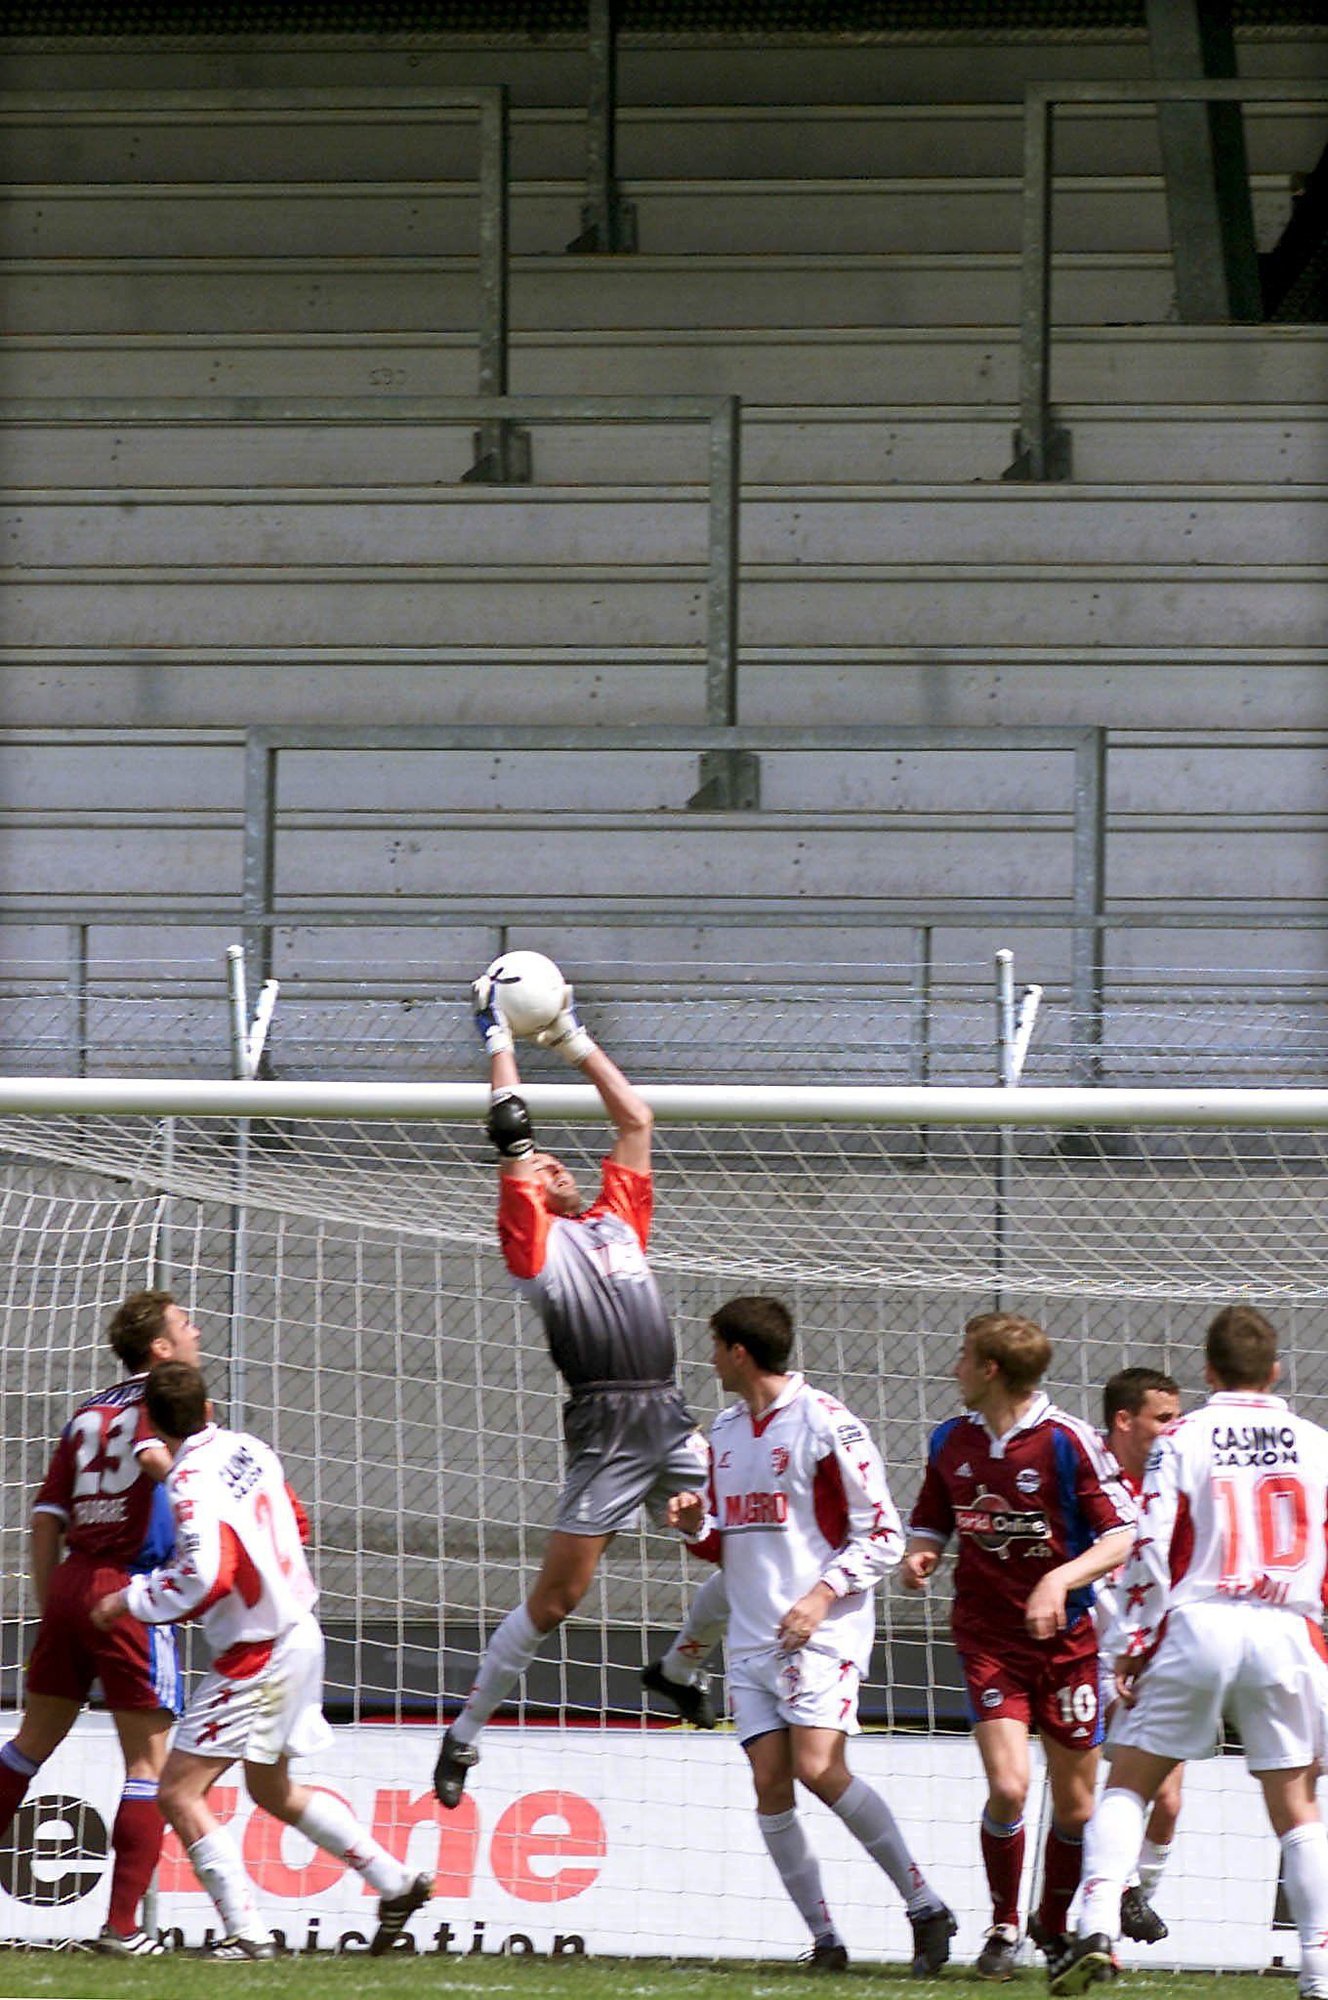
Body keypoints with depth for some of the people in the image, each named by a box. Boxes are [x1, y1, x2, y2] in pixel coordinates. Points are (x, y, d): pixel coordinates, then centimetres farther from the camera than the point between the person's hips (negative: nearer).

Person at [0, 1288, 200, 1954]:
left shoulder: (88, 1412, 16)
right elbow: (155, 1454, -25)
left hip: (68, 1585, 6)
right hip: (130, 1596, -6)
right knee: (149, 1764, 0)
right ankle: (122, 1925, -3)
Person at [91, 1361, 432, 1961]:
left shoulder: (191, 1483, -21)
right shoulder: (250, 1450, 5)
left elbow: (206, 1577, -31)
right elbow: (296, 1525, 19)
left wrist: (129, 1600, -18)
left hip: (257, 1657, -9)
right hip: (298, 1635, 9)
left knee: (179, 1792, -8)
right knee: (273, 1790, 26)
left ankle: (247, 1934, -14)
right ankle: (397, 1883, 30)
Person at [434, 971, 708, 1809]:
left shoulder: (617, 1219, 21)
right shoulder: (535, 1236, 5)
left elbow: (636, 1120, 27)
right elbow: (511, 1133, 1)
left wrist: (575, 1041, 29)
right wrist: (499, 1042, 10)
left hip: (671, 1419, 6)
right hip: (606, 1429, -6)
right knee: (557, 1596, -5)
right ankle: (466, 1732, 8)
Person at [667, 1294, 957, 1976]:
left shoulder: (825, 1423, -7)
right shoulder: (724, 1431, 16)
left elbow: (882, 1534, -7)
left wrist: (821, 1596, -18)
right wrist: (696, 1524, 3)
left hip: (821, 1632, -7)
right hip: (751, 1635, 7)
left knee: (818, 1769, -20)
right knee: (770, 1785, -4)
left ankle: (925, 1906, -10)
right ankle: (824, 1939, 1)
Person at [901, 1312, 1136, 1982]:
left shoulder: (1068, 1442, -11)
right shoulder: (951, 1441, 4)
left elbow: (1120, 1539, -11)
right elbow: (930, 1523, 17)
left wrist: (1060, 1580, -26)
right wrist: (919, 1556, -6)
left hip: (1066, 1641, -2)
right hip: (988, 1640, 2)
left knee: (1074, 1806, 5)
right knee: (1008, 1786, -16)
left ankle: (1055, 1926, 29)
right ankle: (1003, 1926, 3)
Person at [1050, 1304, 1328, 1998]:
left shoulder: (1181, 1440, 3)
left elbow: (1150, 1547, -4)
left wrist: (1134, 1644, 2)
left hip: (1196, 1627, -1)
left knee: (1127, 1784, 8)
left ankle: (1098, 1928, -11)